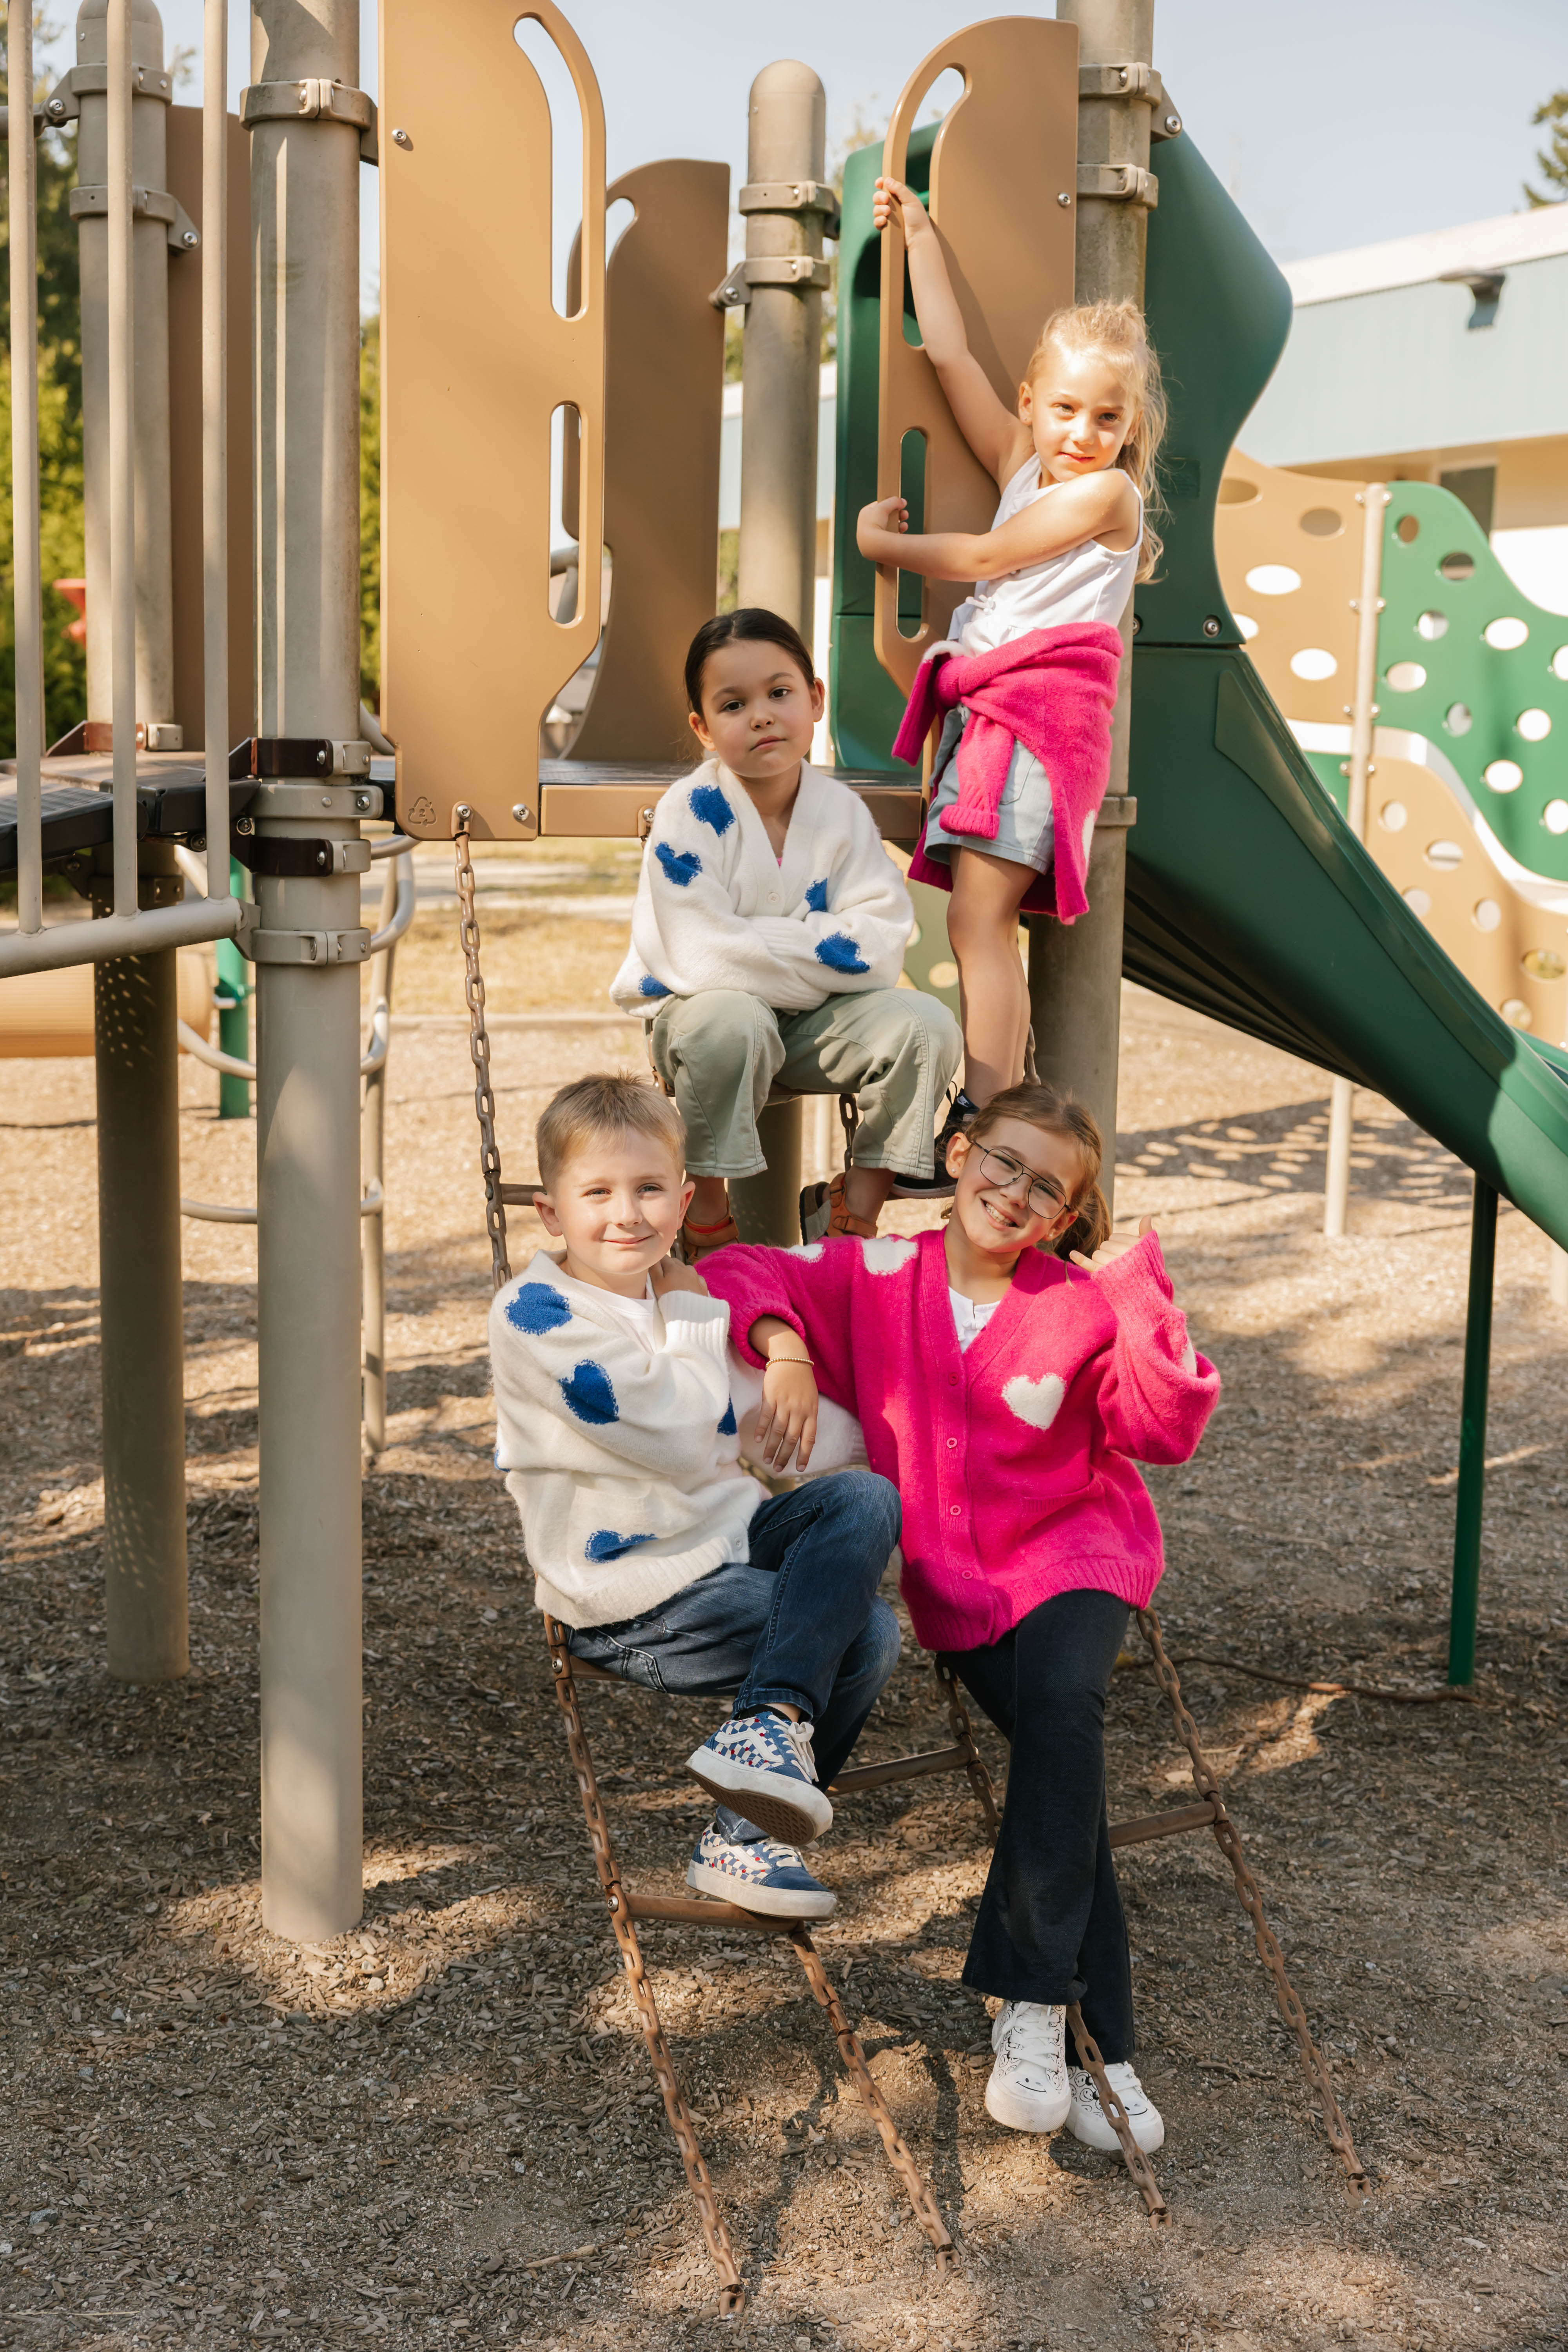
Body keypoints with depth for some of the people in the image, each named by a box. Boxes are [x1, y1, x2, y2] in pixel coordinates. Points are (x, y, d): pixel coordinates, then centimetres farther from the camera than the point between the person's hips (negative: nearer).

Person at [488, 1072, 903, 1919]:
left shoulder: (661, 1289, 9)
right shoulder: (536, 1315, -18)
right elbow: (680, 1442, -22)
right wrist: (693, 1318, -9)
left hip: (719, 1534, 8)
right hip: (629, 1606, -8)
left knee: (866, 1497, -14)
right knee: (865, 1632, -17)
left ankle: (771, 1724, -22)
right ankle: (743, 1840, -9)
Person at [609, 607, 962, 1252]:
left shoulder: (842, 810, -2)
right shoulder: (689, 813, -15)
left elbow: (879, 946, -10)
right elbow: (702, 955, -24)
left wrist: (765, 948, -22)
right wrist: (820, 950, -18)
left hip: (814, 1019, 4)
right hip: (702, 1012, -4)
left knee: (926, 1025, -18)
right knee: (731, 1025, -38)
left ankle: (857, 1204, -2)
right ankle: (706, 1213, -19)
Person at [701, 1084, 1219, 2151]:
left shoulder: (1083, 1306, -3)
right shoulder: (877, 1279, 2)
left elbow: (1168, 1430, -13)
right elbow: (744, 1274, 8)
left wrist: (1140, 1292, -20)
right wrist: (783, 1348, -10)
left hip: (1073, 1555, -1)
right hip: (954, 1585, 1)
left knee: (1062, 1703, -31)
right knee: (1066, 1767, -18)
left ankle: (1033, 2009, -23)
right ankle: (1104, 2048, -11)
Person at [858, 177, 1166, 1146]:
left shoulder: (1109, 491, 0)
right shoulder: (1022, 465, 20)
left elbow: (987, 557, -2)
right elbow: (953, 356, 23)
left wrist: (885, 542, 10)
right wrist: (920, 236, 26)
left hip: (1045, 701, -8)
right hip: (983, 703, 8)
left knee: (979, 917, -17)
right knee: (990, 927, 4)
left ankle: (984, 1128, -19)